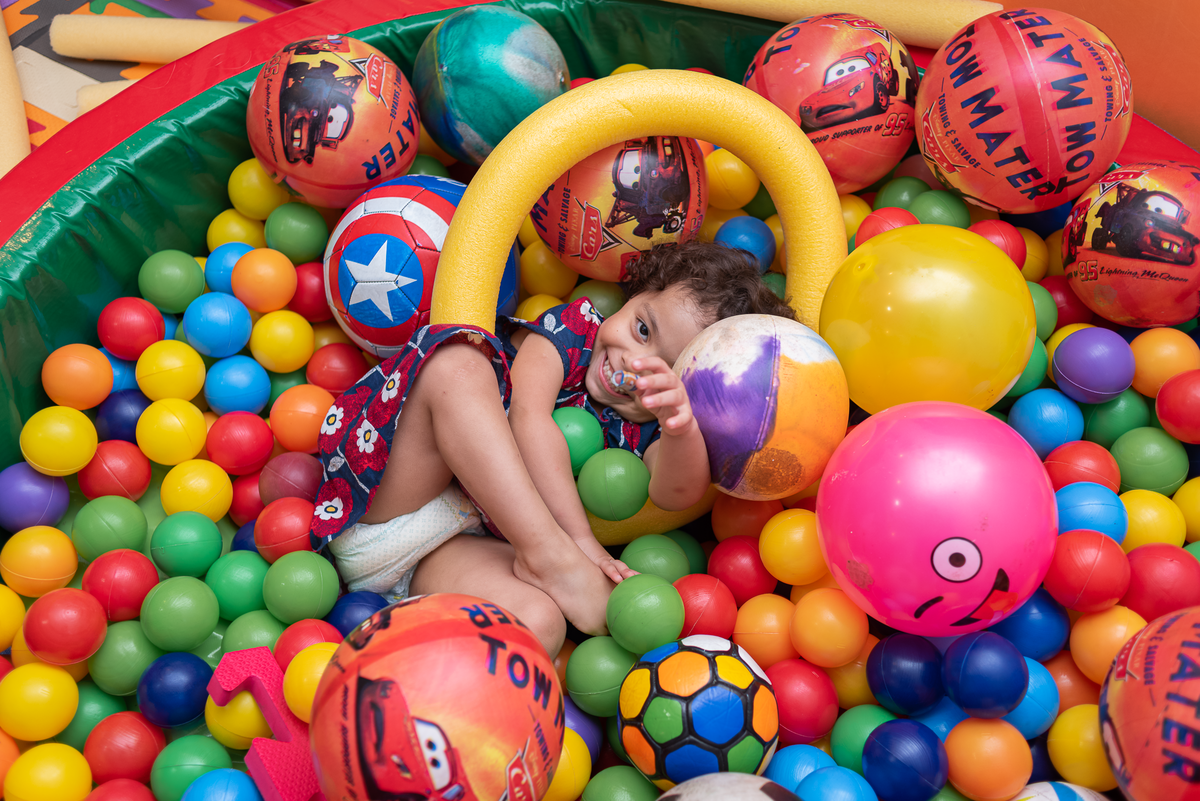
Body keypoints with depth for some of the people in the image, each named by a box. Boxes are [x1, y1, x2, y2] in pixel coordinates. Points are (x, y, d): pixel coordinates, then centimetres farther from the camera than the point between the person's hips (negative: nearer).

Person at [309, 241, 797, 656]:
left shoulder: (641, 432, 8)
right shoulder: (576, 328, 3)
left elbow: (677, 491, -14)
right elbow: (529, 418, -13)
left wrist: (682, 427, -38)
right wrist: (579, 539, -20)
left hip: (469, 547, 1)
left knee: (540, 624, -32)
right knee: (460, 367, -26)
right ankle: (550, 557, -29)